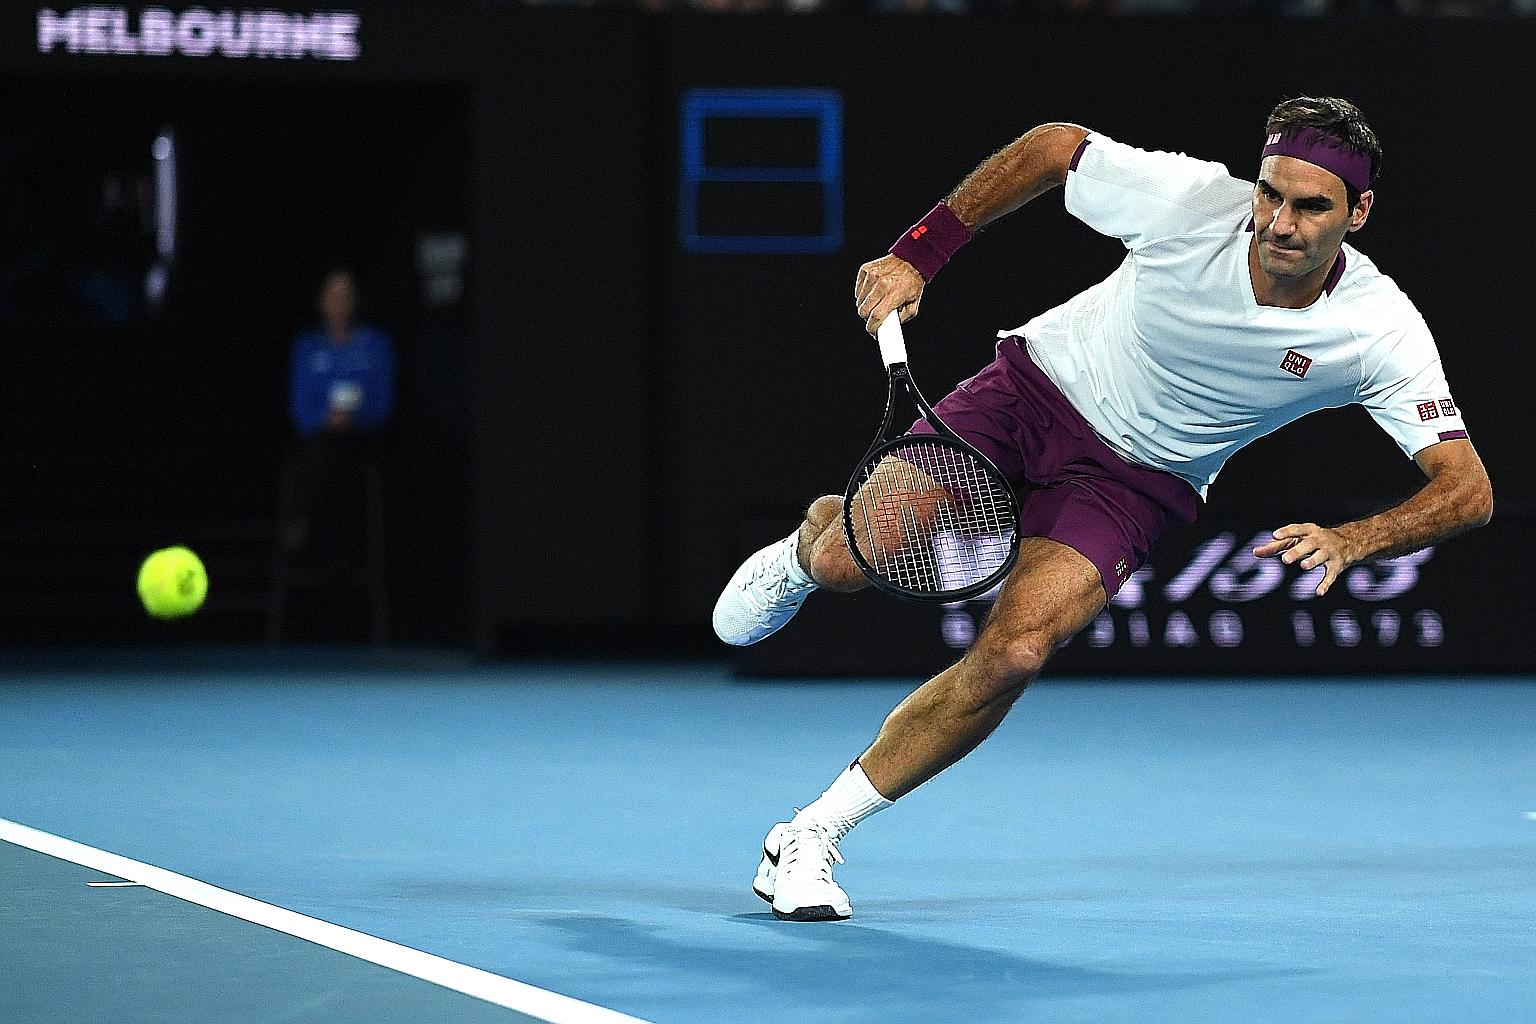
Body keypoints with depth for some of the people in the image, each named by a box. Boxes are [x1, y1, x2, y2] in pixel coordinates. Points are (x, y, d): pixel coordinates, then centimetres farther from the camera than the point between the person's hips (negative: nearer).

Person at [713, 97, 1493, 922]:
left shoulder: (1383, 335, -25)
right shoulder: (1190, 199, -25)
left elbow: (1467, 489, -25)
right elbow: (1051, 147, -7)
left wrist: (1352, 541, -44)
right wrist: (914, 255, -9)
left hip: (1136, 478, 0)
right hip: (1038, 385, 0)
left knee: (1011, 655, -22)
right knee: (849, 559, -8)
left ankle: (812, 837, -7)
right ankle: (803, 550, 35)